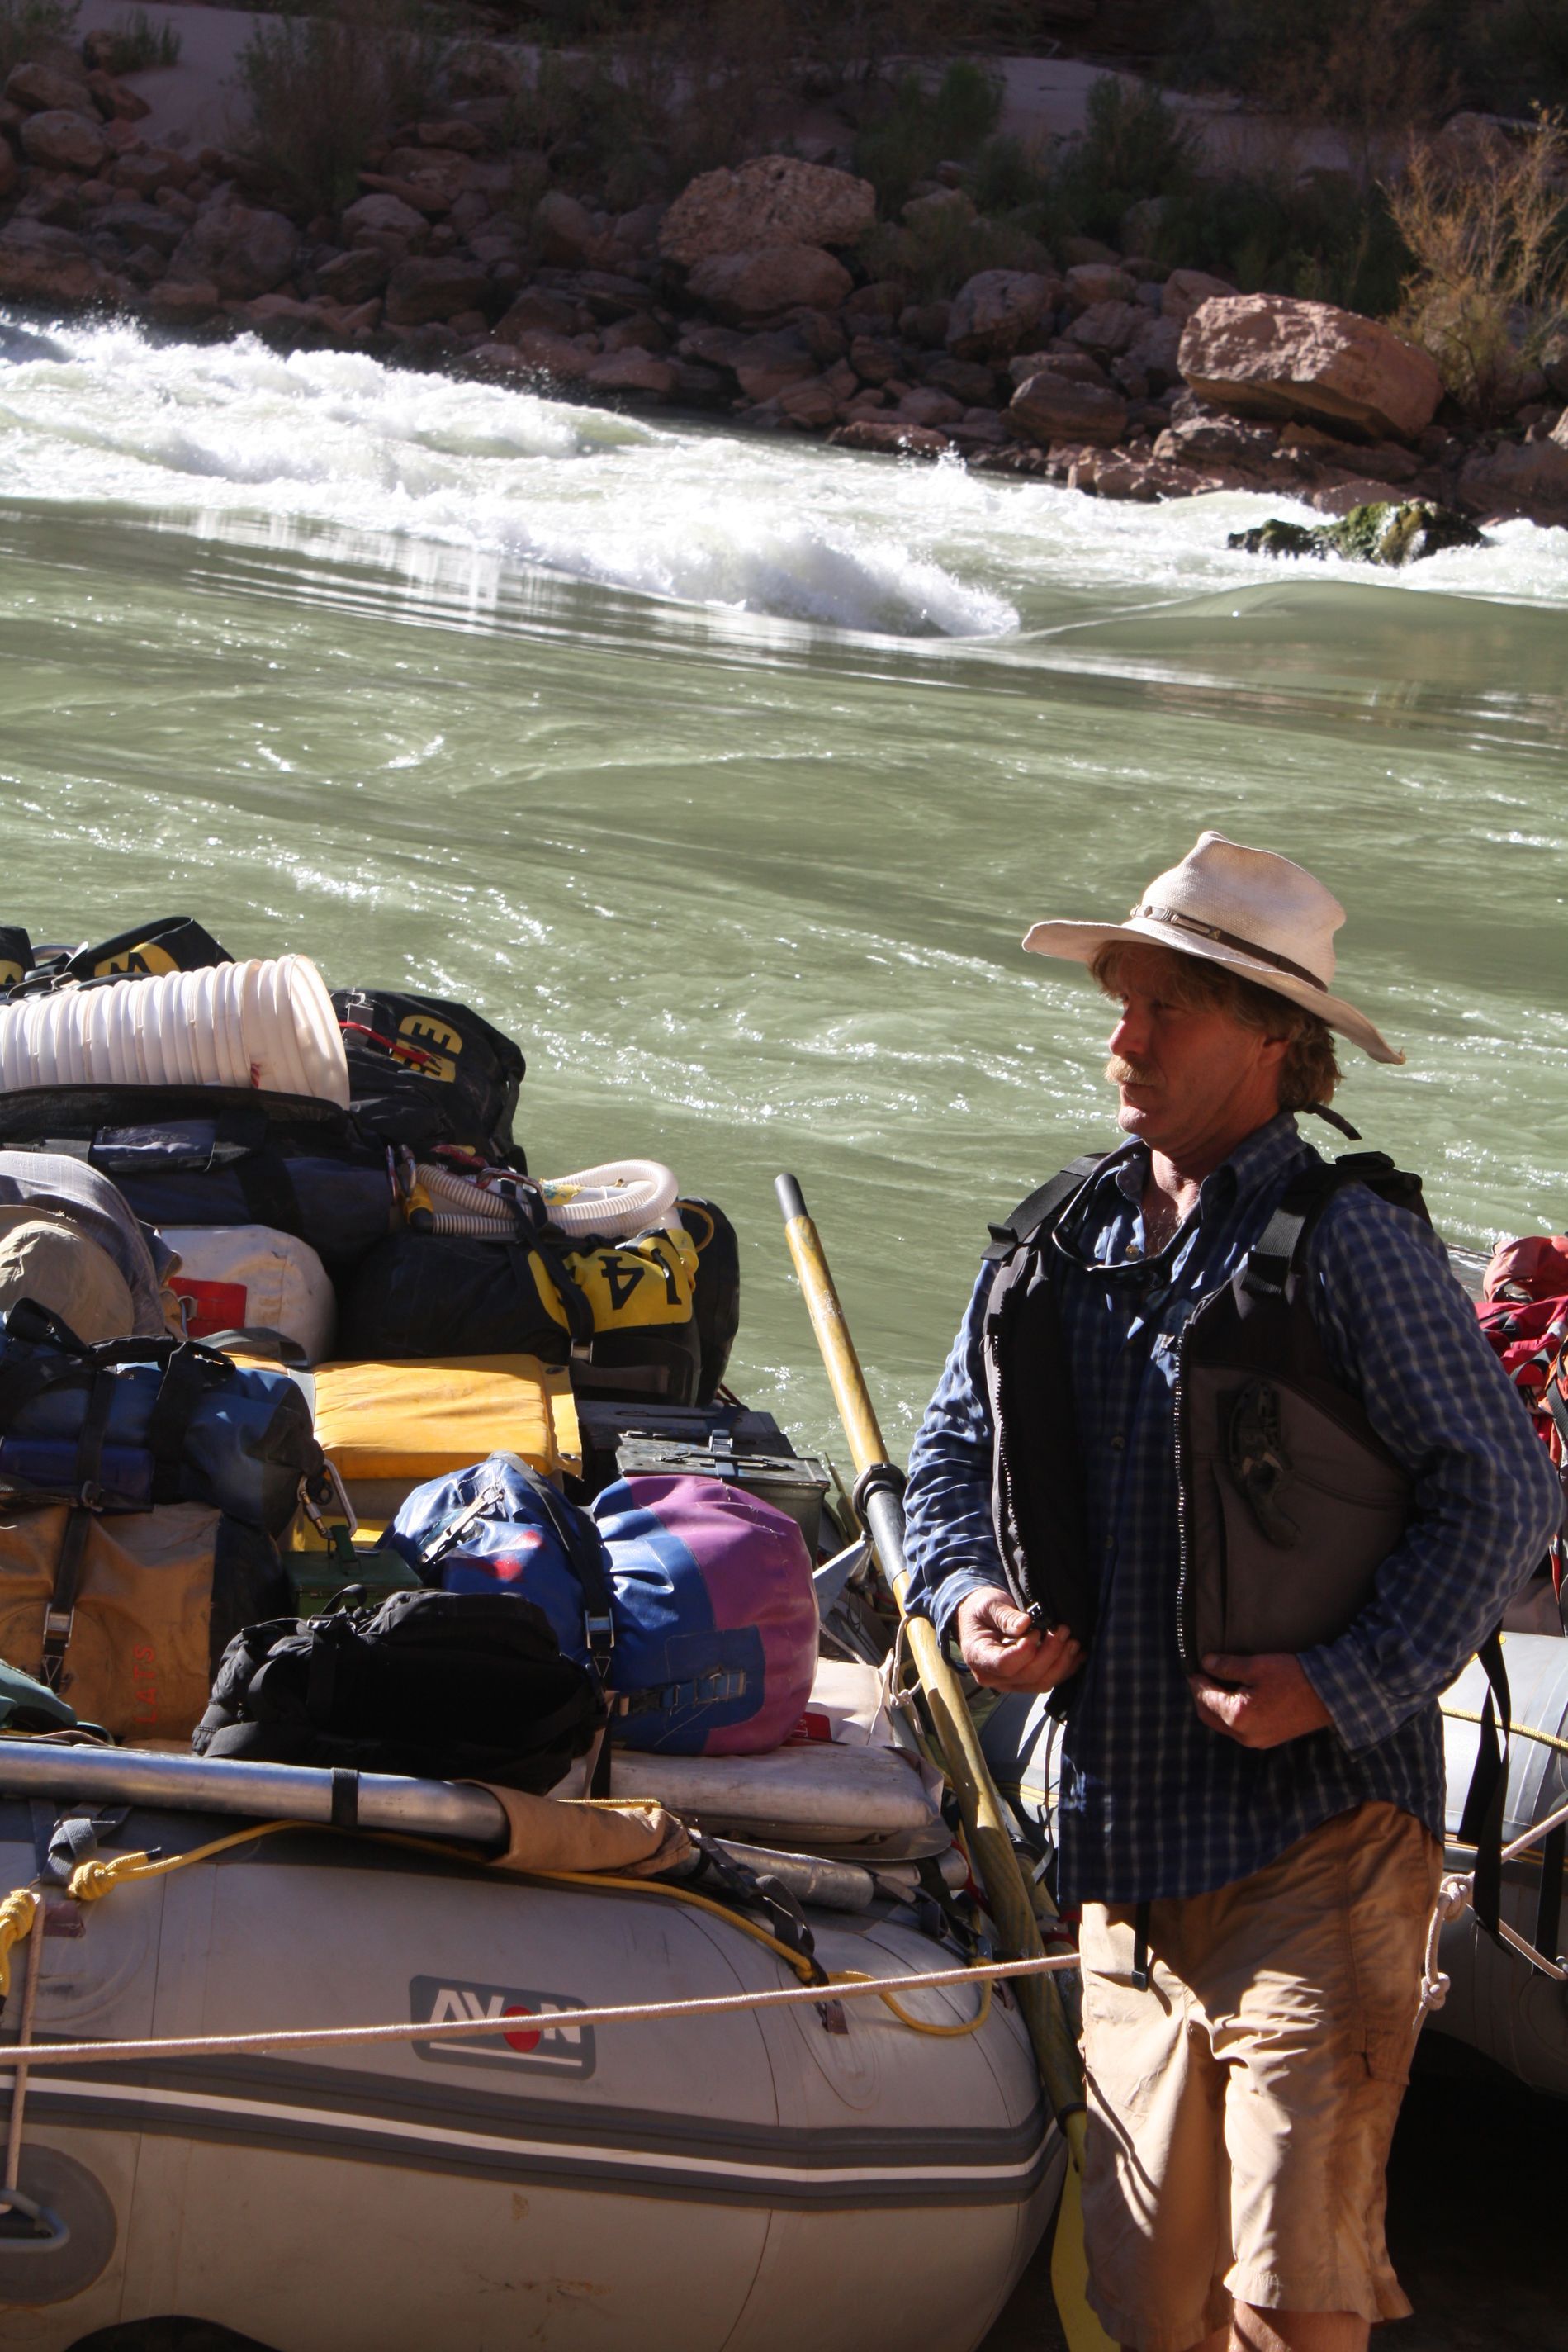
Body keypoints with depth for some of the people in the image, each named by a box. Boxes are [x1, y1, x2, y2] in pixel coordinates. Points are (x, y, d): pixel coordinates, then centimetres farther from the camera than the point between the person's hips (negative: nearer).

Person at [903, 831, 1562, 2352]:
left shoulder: (1346, 1246, -8)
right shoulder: (1055, 1252, 10)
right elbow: (954, 1450, 21)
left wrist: (1343, 1684, -15)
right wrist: (969, 1594, 1)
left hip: (1315, 1838, -6)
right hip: (1125, 1834, 6)